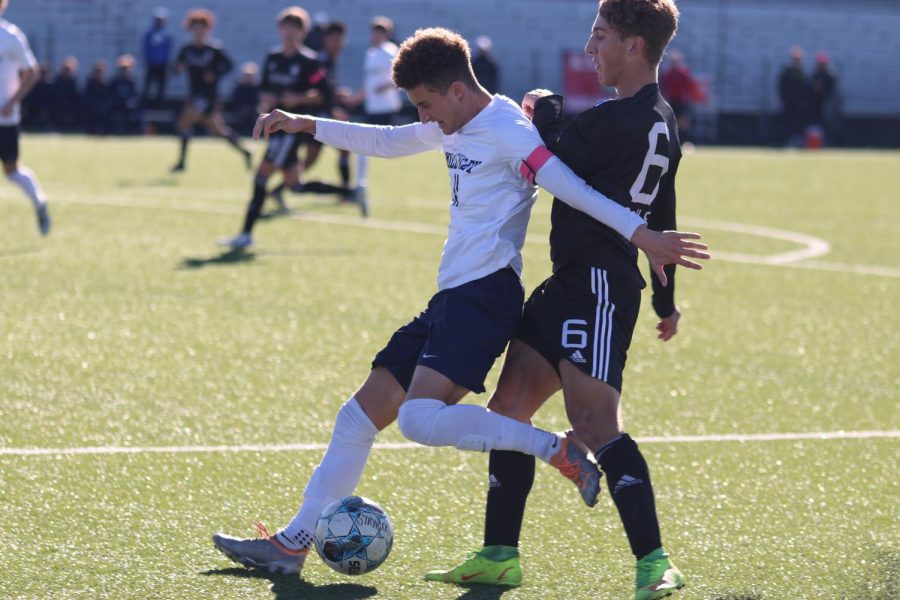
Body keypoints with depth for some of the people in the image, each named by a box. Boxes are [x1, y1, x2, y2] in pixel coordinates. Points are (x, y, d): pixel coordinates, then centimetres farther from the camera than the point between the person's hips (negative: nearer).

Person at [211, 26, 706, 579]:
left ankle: (559, 451, -15)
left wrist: (640, 232, -32)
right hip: (451, 298, 10)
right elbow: (387, 142, 33)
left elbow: (574, 189, -21)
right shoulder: (454, 129, 17)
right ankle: (293, 544, 16)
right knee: (361, 414, 10)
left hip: (487, 292, -10)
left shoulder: (507, 131, -11)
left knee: (421, 418, -27)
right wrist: (307, 125, 31)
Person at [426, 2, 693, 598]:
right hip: (570, 282, 11)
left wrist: (546, 109, 10)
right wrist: (665, 299, 34)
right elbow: (663, 217, 25)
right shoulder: (661, 121, 15)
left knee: (594, 424, -18)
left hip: (598, 286, -11)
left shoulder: (616, 121, -19)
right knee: (510, 406, 12)